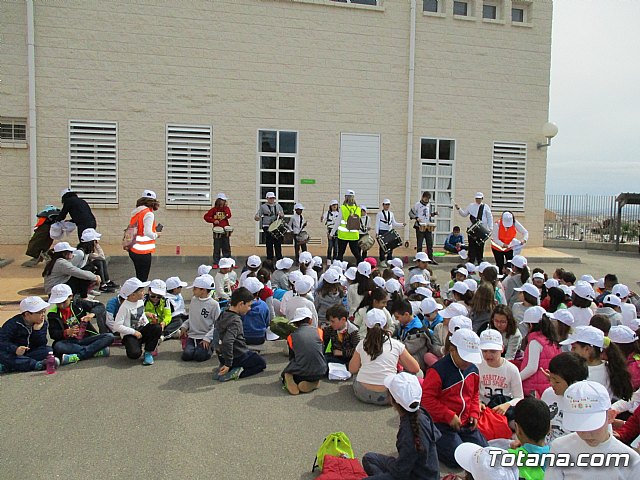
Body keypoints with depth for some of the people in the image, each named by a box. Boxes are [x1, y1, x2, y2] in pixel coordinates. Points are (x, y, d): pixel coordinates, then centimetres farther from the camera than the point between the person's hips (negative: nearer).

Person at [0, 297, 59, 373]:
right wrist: (16, 349, -40)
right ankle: (37, 364, -35)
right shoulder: (13, 324, -13)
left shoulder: (43, 324, -2)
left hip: (29, 353, 4)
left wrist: (37, 330, -24)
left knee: (48, 350, -20)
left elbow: (41, 345, -8)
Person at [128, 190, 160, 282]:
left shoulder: (135, 212, 11)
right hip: (143, 251, -7)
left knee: (139, 277, 15)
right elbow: (147, 233, -20)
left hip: (134, 250, 7)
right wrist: (156, 234, -1)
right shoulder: (149, 214, -12)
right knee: (143, 279, -2)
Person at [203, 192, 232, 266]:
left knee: (226, 247, 5)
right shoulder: (214, 209, 0)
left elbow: (229, 216, -11)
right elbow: (206, 217, -3)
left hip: (225, 230, 2)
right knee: (217, 248, 2)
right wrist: (213, 221, -13)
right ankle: (216, 263, 7)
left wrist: (225, 207, -9)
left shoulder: (226, 208, 7)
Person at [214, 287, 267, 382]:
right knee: (261, 363, 14)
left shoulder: (224, 314, 3)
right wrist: (228, 364, -29)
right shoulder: (235, 321, -25)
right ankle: (237, 373, -10)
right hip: (237, 357, -7)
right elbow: (227, 342, -36)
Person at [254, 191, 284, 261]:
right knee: (269, 244, -1)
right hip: (267, 227, -3)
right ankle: (270, 259, 8)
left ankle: (279, 259, 9)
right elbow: (257, 216, -1)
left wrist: (281, 215, -5)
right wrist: (257, 217, -25)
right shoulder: (263, 206, 4)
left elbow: (283, 215, 19)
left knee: (278, 243, 1)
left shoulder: (278, 206, 15)